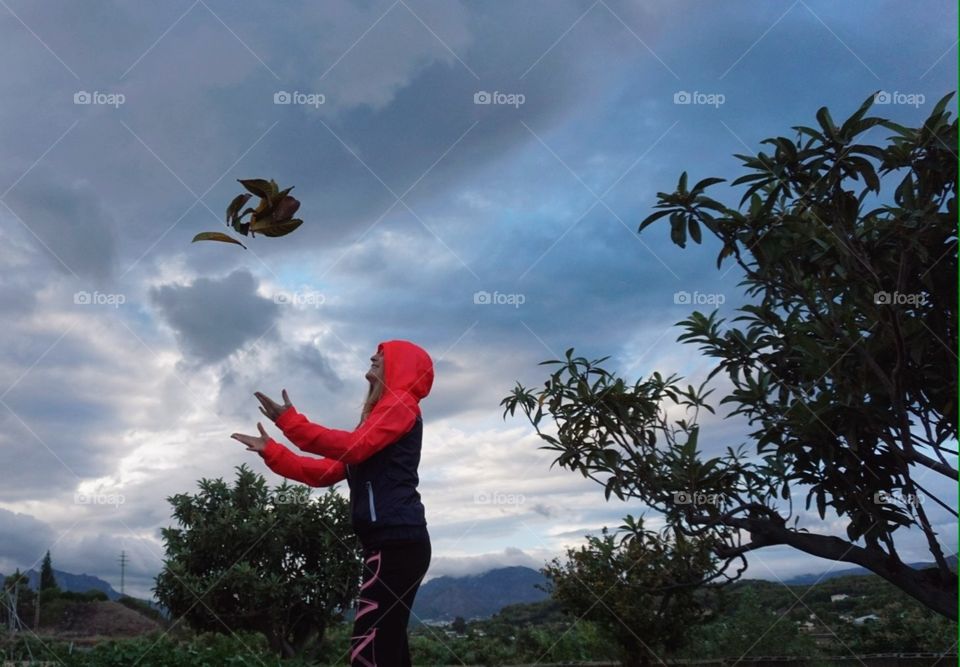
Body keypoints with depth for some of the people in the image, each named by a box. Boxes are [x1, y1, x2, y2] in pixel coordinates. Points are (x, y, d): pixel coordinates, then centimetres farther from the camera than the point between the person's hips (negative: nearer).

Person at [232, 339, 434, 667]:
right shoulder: (378, 414, 28)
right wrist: (272, 452, 18)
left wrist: (291, 422, -18)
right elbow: (324, 472, 23)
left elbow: (355, 446, -17)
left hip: (397, 542, -10)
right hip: (390, 543, 10)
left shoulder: (401, 402, 0)